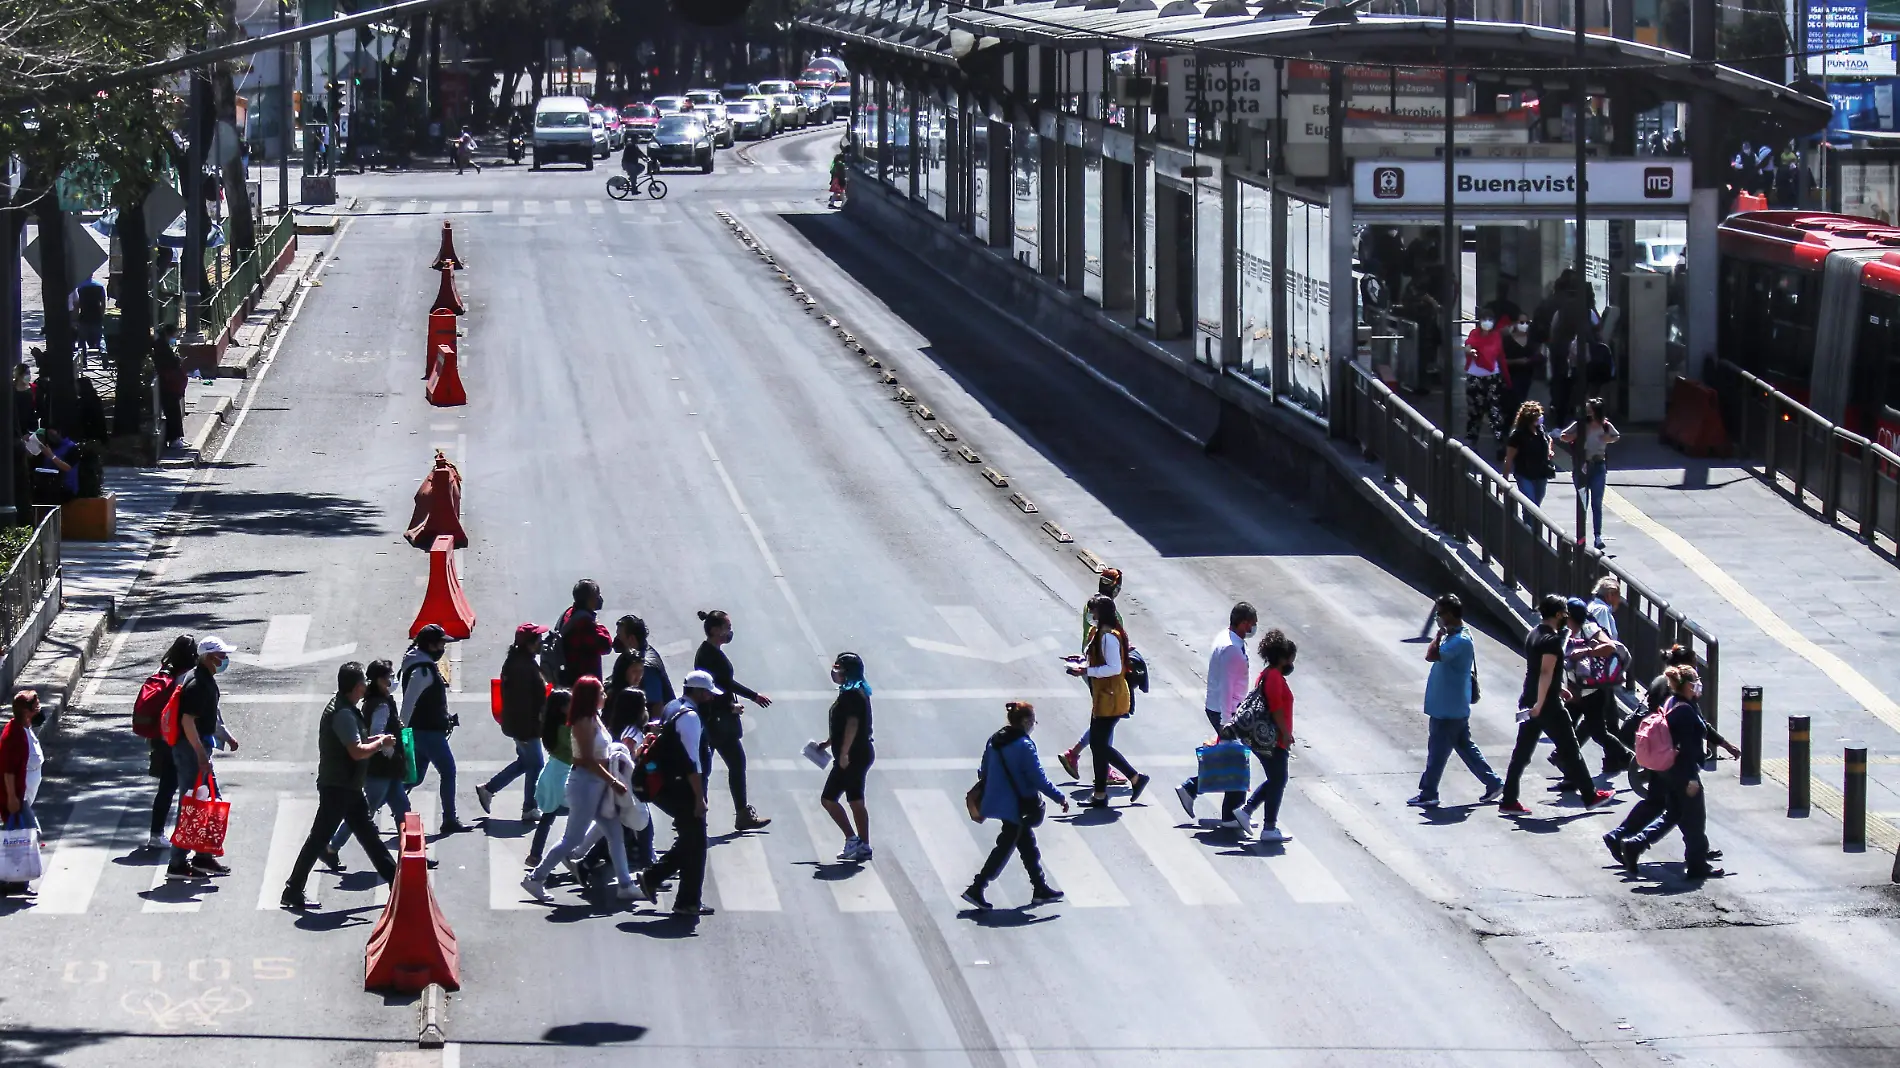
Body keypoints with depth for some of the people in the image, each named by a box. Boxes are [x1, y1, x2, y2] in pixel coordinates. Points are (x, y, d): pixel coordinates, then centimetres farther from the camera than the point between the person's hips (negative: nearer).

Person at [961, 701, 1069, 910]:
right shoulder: (1024, 746, -19)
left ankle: (1040, 889, 26)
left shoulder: (994, 740, 5)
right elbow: (1039, 779, -17)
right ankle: (976, 889, -5)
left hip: (999, 801, 8)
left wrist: (982, 802, 26)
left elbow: (984, 773, 13)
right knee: (1005, 847, -1)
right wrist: (1060, 798, -7)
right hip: (1017, 806, -8)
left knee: (1028, 845, 18)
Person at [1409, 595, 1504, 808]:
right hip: (1453, 707, 10)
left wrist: (1440, 633, -20)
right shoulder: (1454, 636, 11)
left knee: (1437, 750, 0)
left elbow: (1432, 655, -31)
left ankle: (1428, 794, 9)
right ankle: (1493, 783, 20)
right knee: (1465, 746, 16)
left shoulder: (1460, 641, -22)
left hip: (1449, 709, -10)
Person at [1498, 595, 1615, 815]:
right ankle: (1590, 796, 12)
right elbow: (1546, 673, -24)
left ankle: (1508, 801, 5)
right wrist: (1540, 704, -26)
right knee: (1569, 750, 3)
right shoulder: (1552, 640, -17)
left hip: (1529, 703, 9)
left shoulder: (1534, 636, 12)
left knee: (1521, 753, 8)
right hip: (1548, 706, -9)